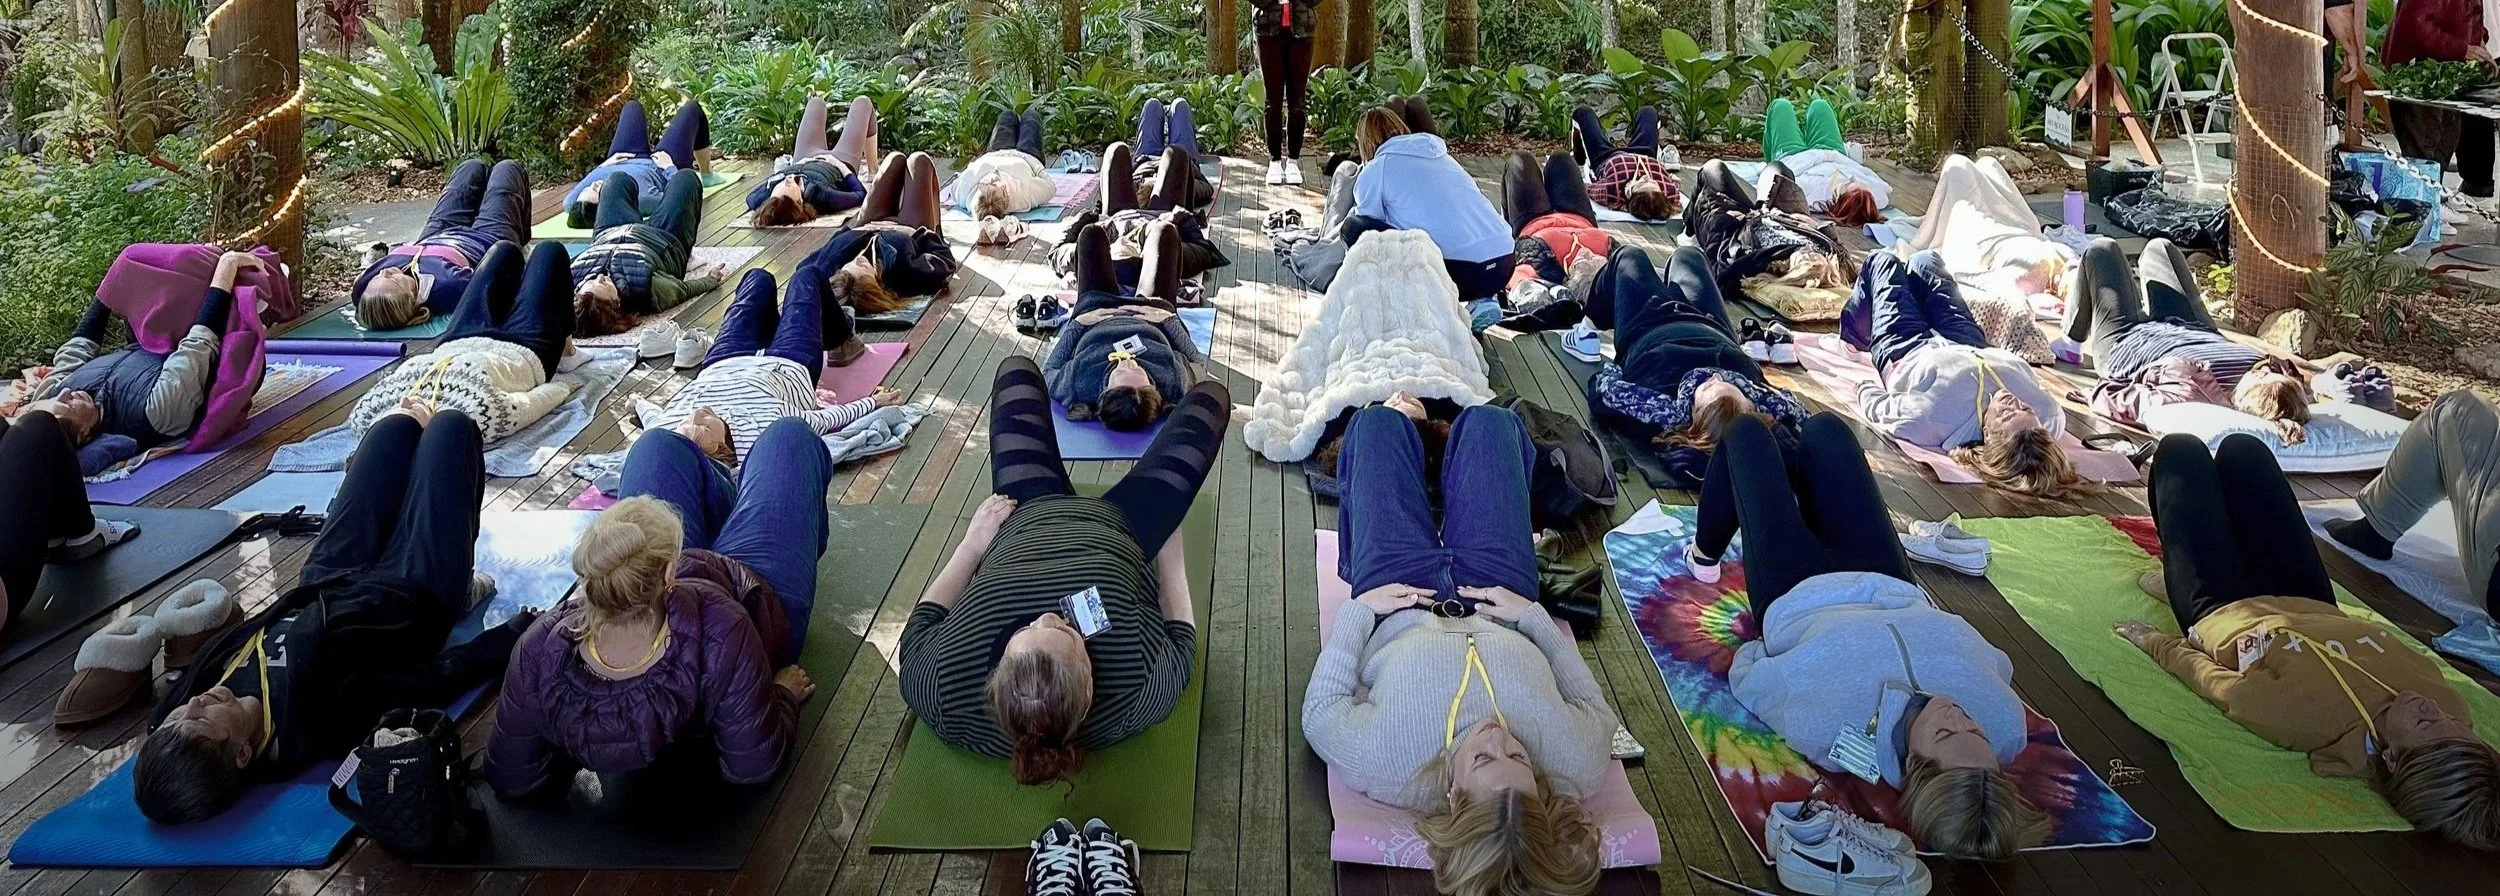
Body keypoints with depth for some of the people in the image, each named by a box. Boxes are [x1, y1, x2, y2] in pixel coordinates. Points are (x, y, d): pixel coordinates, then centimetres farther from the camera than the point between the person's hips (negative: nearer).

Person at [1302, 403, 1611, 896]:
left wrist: (1358, 611, -18)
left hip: (1392, 610, -1)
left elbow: (1319, 709, -23)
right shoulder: (1577, 769, -39)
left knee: (1377, 421, 13)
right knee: (1490, 421, 14)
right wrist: (1534, 615, -13)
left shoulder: (1380, 764, -44)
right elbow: (1595, 708, -15)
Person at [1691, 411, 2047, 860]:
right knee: (1824, 427, 19)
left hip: (1799, 594, -3)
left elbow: (1746, 677, -26)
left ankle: (1705, 556, 46)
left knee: (1746, 431, 13)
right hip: (1894, 590, 4)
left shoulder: (1827, 729, -46)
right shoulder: (2008, 728, -36)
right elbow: (1999, 663, -10)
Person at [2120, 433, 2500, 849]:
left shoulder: (2308, 716, -48)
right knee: (2241, 449, 19)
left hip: (2220, 612, -4)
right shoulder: (2451, 706, -34)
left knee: (2180, 450, 10)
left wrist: (2153, 640, -13)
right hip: (2310, 604, 5)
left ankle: (2173, 578, 40)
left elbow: (2211, 679, -29)